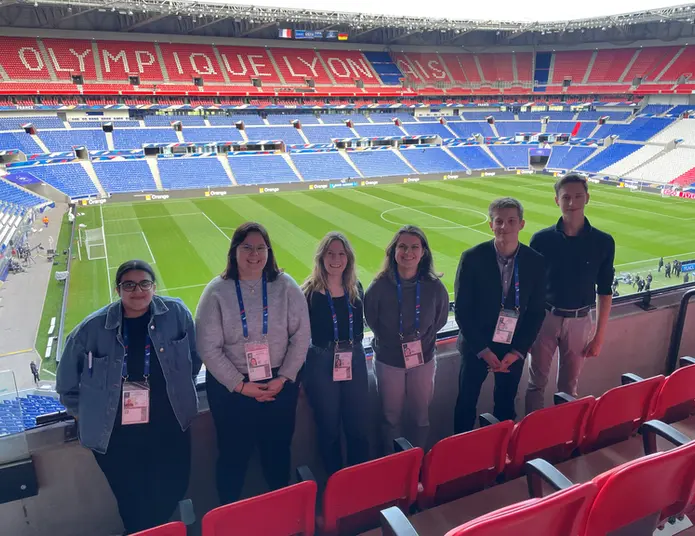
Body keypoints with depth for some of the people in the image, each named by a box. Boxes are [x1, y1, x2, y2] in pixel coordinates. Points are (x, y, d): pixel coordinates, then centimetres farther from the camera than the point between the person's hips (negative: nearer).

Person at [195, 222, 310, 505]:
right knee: (233, 453, 15)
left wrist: (283, 378, -10)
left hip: (280, 384, 2)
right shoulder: (217, 291, -11)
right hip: (231, 387, -1)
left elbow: (301, 336, -5)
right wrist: (241, 386, -13)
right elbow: (208, 348, -11)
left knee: (278, 449, 19)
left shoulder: (285, 286, -7)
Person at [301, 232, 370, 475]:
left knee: (358, 426, 13)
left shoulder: (355, 289, 1)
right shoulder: (309, 292, -11)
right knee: (329, 428, 12)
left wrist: (354, 350, 9)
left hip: (355, 362, 4)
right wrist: (301, 370, -7)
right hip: (321, 365, -3)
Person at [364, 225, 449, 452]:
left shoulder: (434, 286, -14)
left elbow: (440, 319, 4)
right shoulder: (379, 286, -18)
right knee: (392, 417, 16)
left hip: (423, 360, 1)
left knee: (421, 416, 17)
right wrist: (390, 340, 1)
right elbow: (371, 320, -1)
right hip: (388, 361, -1)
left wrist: (423, 340, 0)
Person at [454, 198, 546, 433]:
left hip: (514, 349, 2)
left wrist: (517, 351, -8)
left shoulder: (535, 262, -8)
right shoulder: (472, 258, -15)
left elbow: (537, 312, -2)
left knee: (506, 407, 17)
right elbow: (462, 310, -11)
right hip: (476, 347, -1)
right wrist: (483, 350, -13)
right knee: (466, 404, 12)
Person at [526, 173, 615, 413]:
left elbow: (605, 292, 1)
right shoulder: (541, 239, -9)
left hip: (580, 321, 1)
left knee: (569, 386, 16)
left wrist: (599, 335, 1)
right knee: (536, 383, 12)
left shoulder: (603, 242, -7)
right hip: (544, 318, 0)